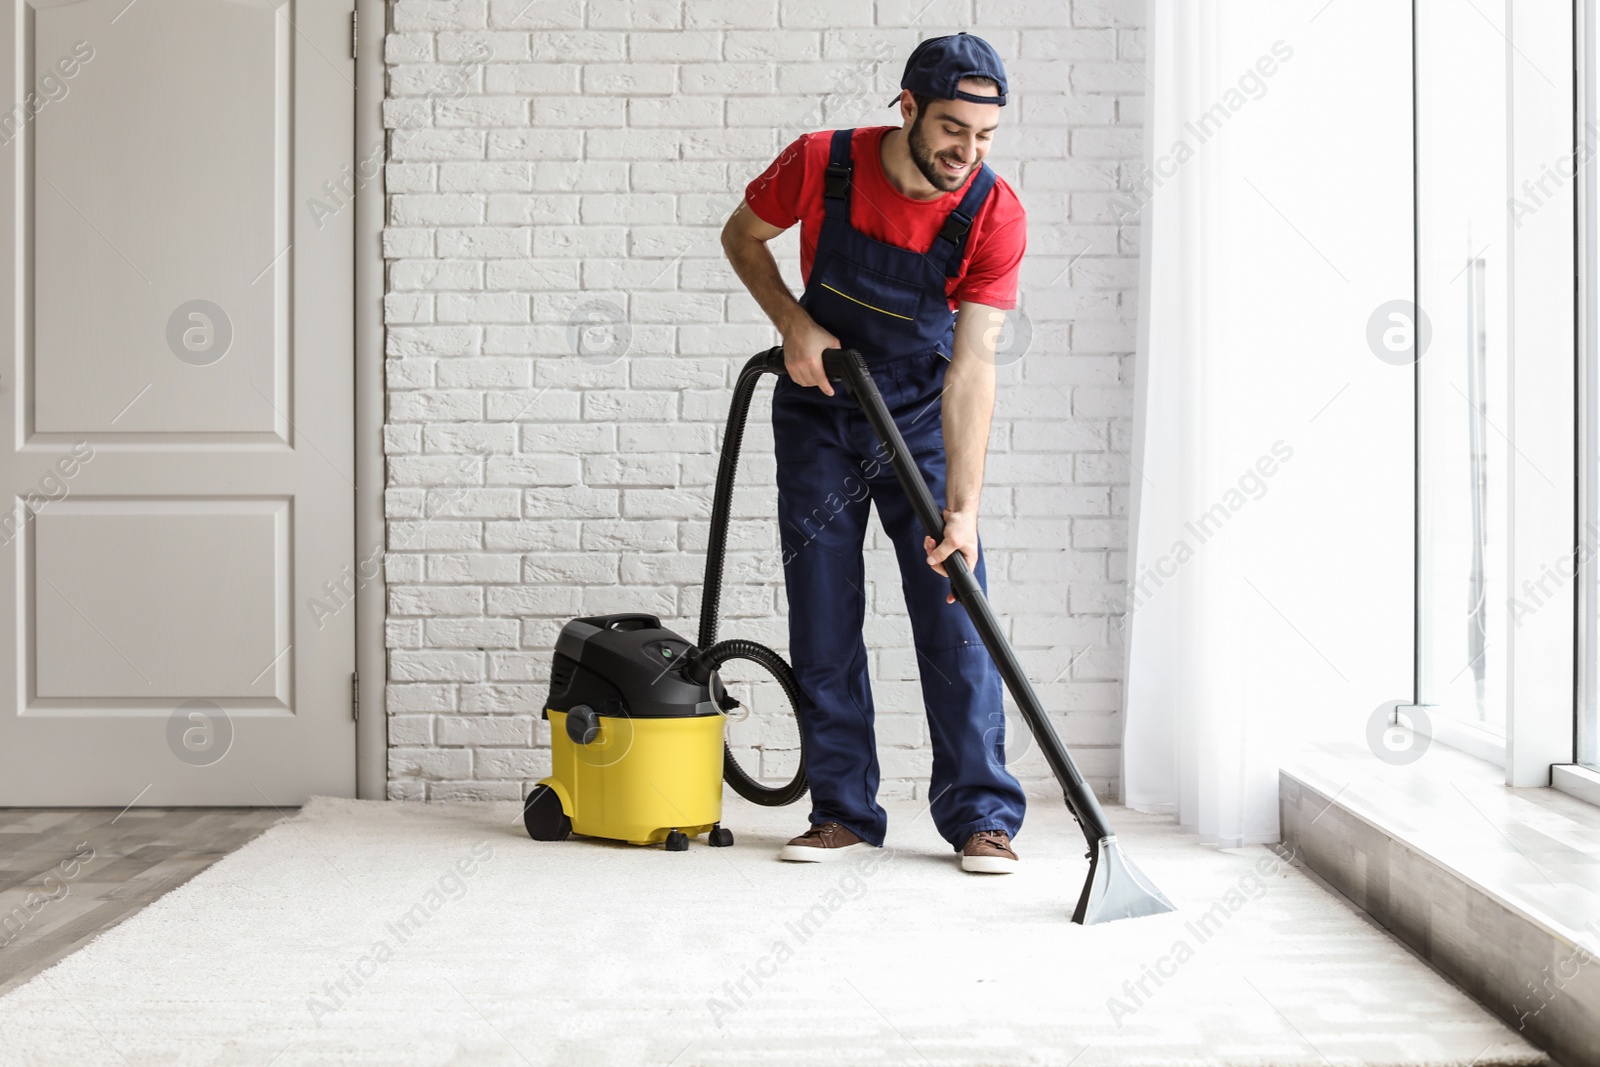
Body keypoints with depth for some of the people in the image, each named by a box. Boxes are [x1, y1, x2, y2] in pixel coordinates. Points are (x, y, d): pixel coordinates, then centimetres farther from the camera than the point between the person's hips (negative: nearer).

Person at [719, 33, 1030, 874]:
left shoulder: (995, 215, -22)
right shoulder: (821, 164, -20)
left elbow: (971, 368, -26)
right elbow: (744, 236, 1)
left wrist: (962, 510, -33)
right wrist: (793, 323, -15)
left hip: (924, 418, -1)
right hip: (818, 409, 1)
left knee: (955, 617, -5)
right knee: (823, 621, 1)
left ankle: (980, 817, 3)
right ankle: (844, 812, 10)